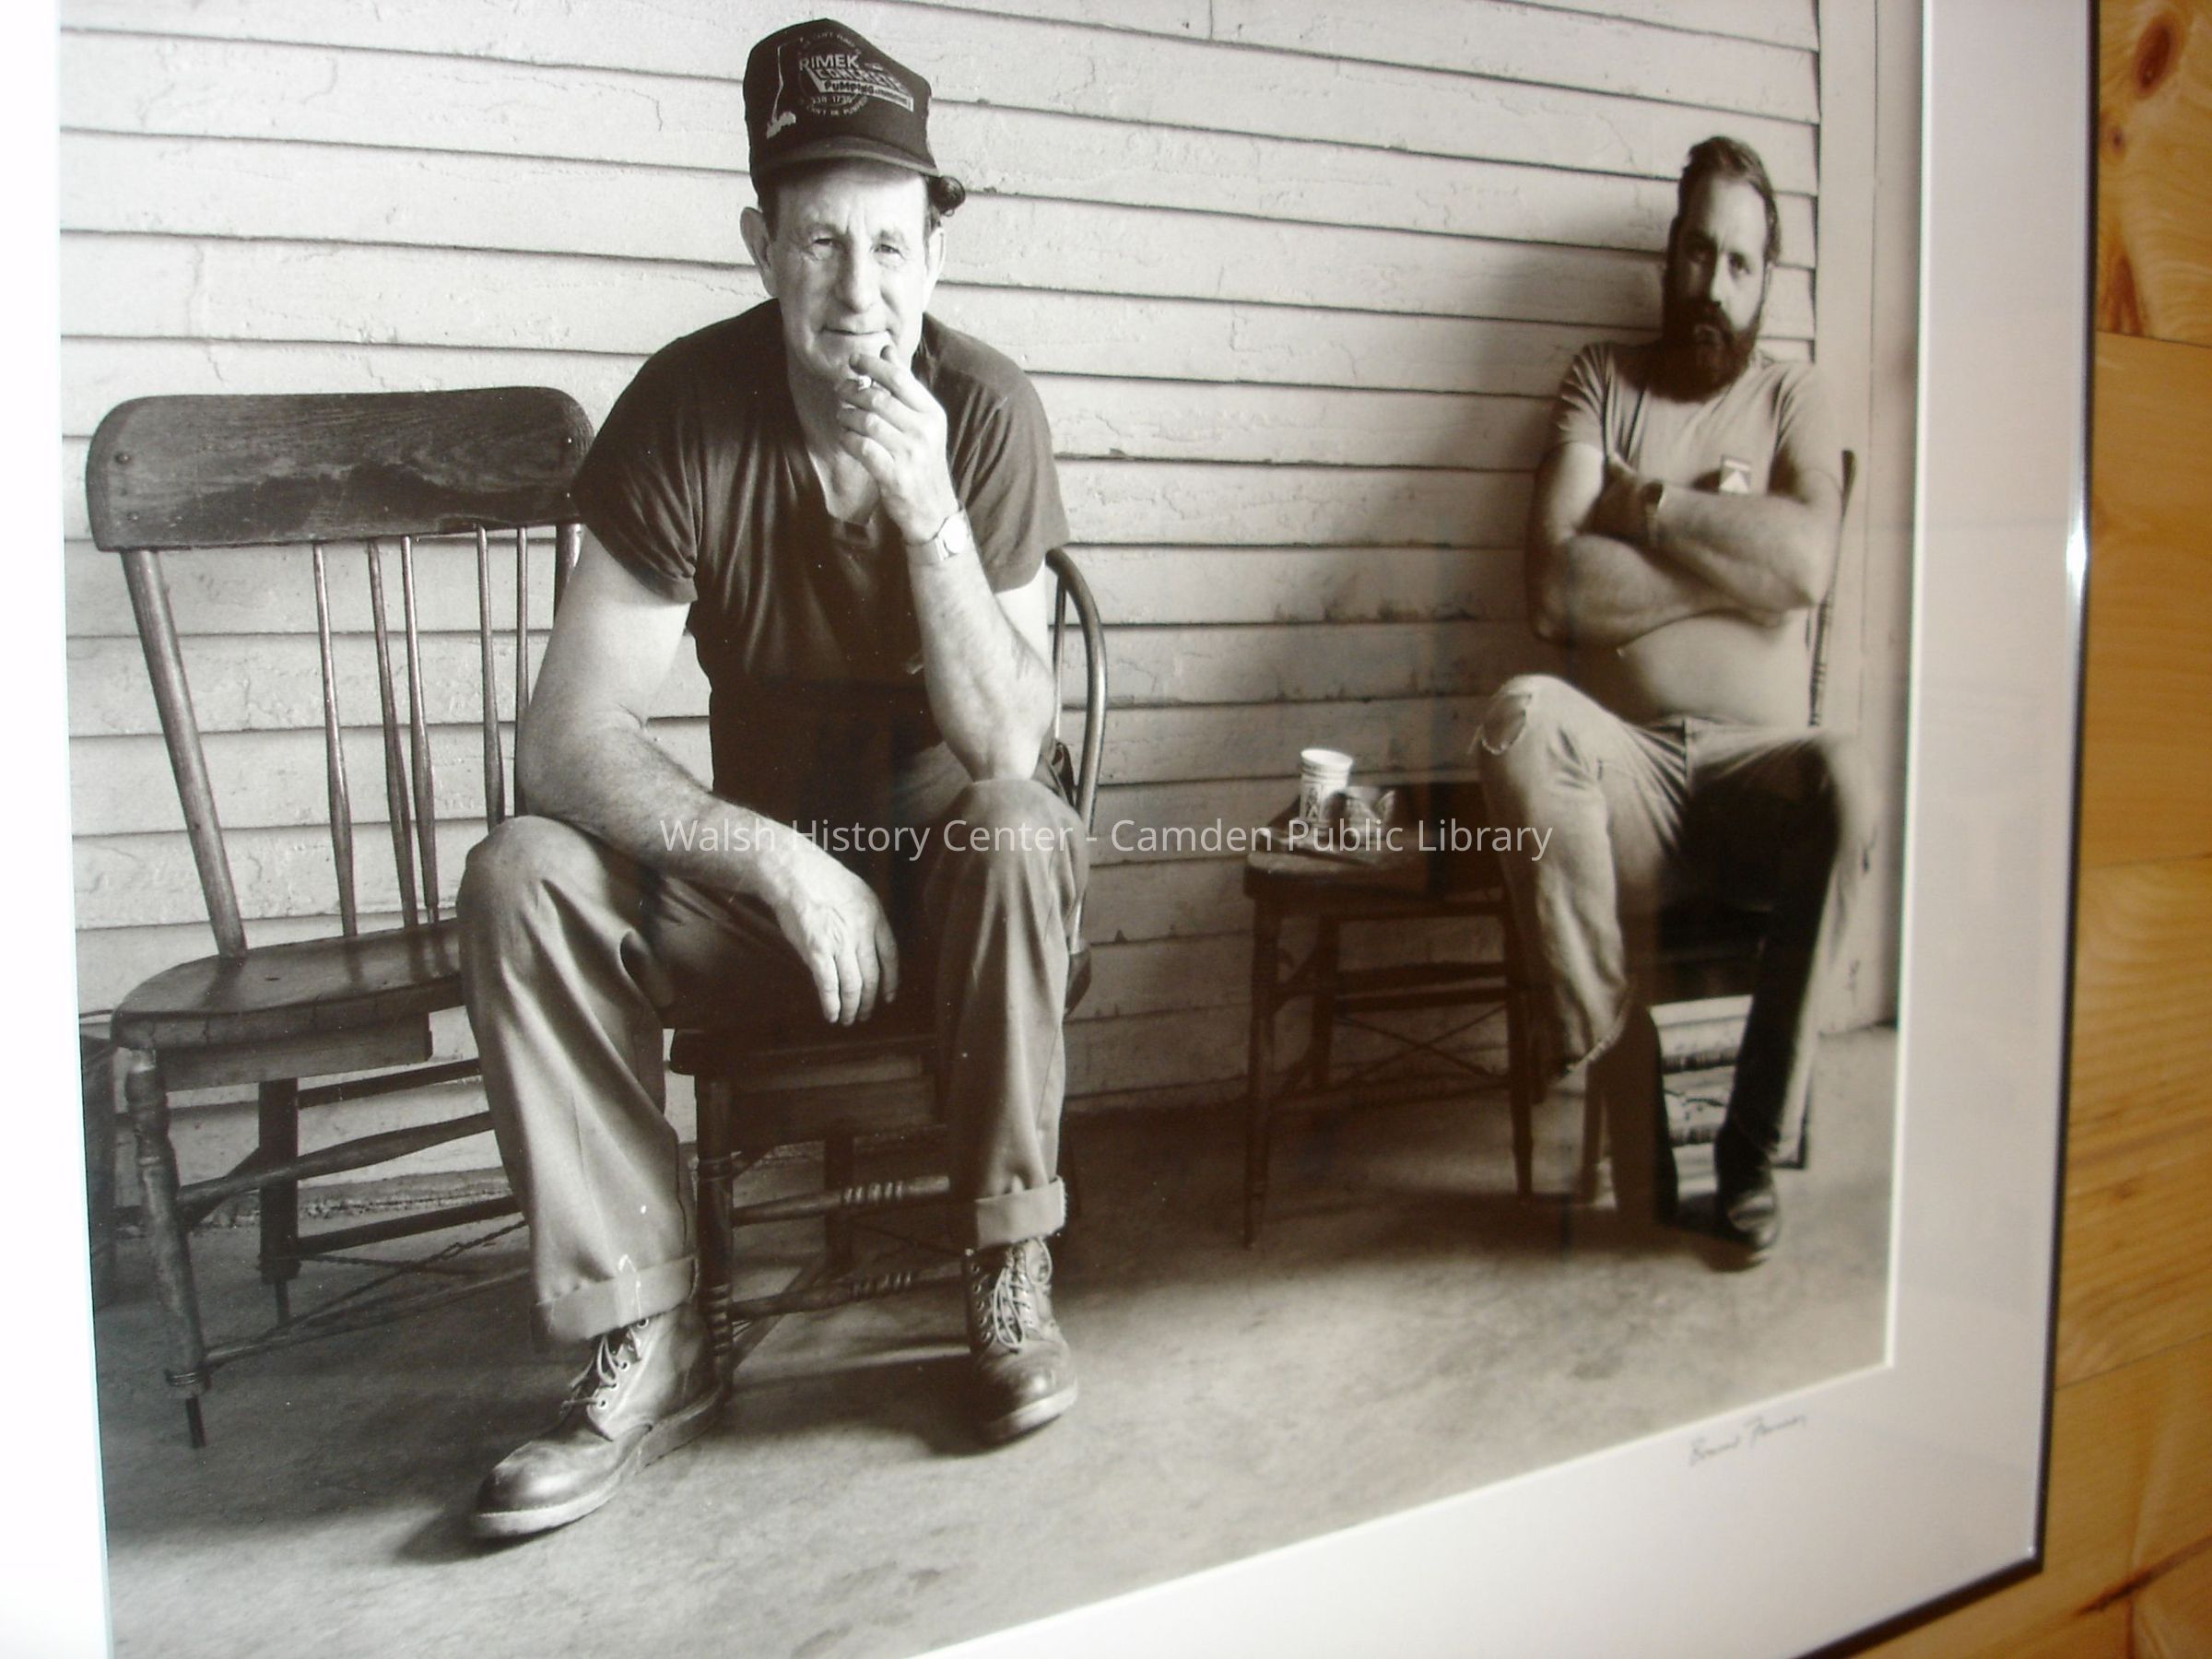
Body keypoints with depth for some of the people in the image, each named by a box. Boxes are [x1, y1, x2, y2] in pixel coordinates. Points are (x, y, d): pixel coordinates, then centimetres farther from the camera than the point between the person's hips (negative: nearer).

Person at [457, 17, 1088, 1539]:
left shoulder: (985, 409, -15)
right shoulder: (689, 407, -14)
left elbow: (1008, 751, -21)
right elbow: (568, 737, -20)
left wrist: (928, 514, -33)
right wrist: (778, 861, -33)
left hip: (948, 878, -1)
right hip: (758, 862, 2)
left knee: (1022, 831, -34)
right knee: (520, 878, -23)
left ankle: (1010, 1280, -16)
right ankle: (650, 1339, -16)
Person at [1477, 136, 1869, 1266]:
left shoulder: (1793, 396, 15)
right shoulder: (1601, 382, 13)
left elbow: (1807, 564, -9)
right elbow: (1554, 593, -5)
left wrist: (1644, 504, -5)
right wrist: (1731, 548, -2)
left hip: (1758, 763, 1)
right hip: (1625, 762, 0)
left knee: (1842, 780, -35)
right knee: (1523, 717, -34)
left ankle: (1753, 1152, -18)